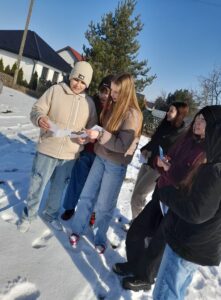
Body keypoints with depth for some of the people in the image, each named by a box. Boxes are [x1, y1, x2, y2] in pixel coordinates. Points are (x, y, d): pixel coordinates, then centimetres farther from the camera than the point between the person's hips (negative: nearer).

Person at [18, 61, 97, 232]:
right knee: (37, 185, 10)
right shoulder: (55, 90, -4)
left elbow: (93, 128, 10)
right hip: (47, 150, -2)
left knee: (59, 188, 18)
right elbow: (37, 109, -4)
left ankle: (51, 214, 41)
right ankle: (29, 214, 34)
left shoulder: (89, 103, 4)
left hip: (70, 155, 3)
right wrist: (39, 118, -27)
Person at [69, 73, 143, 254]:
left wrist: (99, 136, -24)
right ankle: (77, 230, 32)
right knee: (87, 196, 13)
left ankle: (100, 239, 32)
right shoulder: (113, 106, 2)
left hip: (116, 164, -6)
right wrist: (94, 134, 1)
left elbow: (123, 145, -21)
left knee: (104, 204, 8)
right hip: (101, 157, 6)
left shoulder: (132, 114, -19)